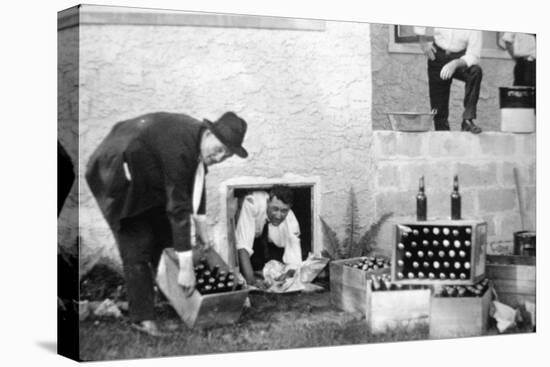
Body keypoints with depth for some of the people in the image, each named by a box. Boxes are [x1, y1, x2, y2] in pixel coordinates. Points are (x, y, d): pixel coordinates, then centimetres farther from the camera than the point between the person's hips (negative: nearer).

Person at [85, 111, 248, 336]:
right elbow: (178, 208, -36)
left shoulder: (198, 139, -9)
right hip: (117, 173, -9)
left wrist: (202, 229, 13)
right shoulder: (179, 149, -36)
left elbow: (195, 183, 8)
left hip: (147, 176, 9)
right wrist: (186, 268, -34)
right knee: (137, 246, -10)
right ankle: (141, 317, -2)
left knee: (165, 231, 12)